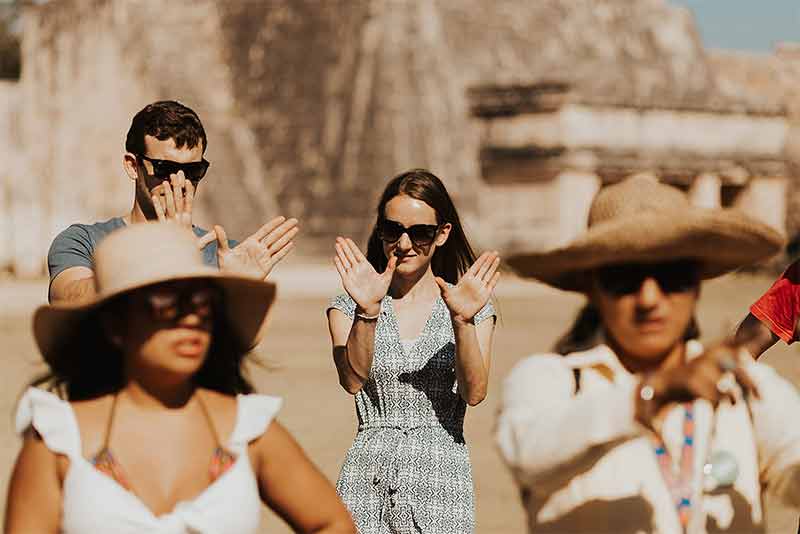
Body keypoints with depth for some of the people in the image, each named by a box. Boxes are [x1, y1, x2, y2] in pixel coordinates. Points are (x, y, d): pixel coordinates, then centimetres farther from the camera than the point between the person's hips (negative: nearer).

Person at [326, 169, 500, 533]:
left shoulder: (475, 310, 6)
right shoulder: (348, 308, 7)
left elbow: (474, 393, -8)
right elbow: (353, 380, -10)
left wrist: (462, 321, -20)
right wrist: (367, 311, -23)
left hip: (442, 481, 0)